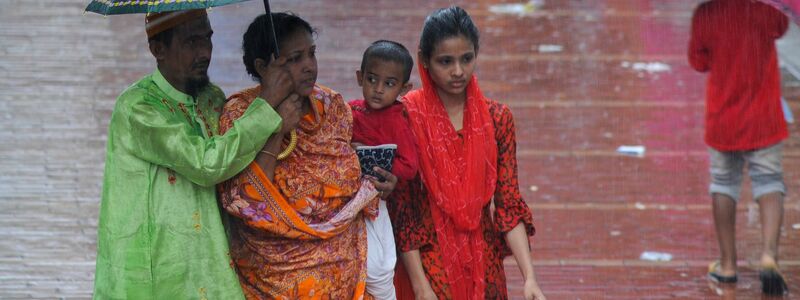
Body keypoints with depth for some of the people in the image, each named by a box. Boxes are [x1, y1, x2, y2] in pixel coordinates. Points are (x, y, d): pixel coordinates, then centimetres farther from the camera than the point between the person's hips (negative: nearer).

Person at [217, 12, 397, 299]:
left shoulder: (332, 106, 1)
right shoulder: (240, 114, -12)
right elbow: (245, 204, -21)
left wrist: (372, 186, -3)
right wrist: (275, 134, -25)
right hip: (276, 276, -4)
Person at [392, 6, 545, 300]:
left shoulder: (497, 117, 1)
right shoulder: (407, 116, -10)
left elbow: (508, 202, -2)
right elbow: (401, 209, -10)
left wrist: (529, 276, -12)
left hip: (484, 264, 3)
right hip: (428, 261, -3)